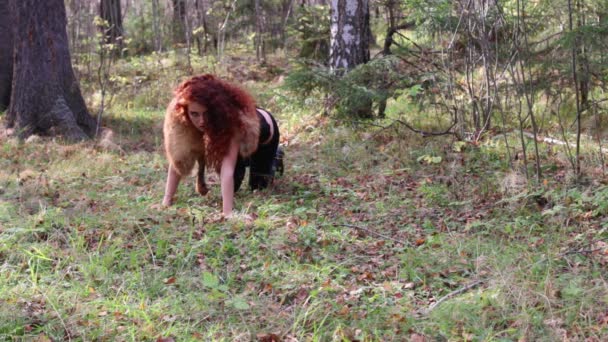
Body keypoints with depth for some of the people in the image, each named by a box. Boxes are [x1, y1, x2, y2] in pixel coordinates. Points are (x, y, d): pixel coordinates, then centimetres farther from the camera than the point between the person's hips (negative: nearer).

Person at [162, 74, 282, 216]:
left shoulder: (234, 120, -48)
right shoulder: (181, 117, -35)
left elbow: (227, 171, -55)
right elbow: (176, 159, -28)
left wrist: (227, 213, -61)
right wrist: (167, 199, -34)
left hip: (264, 131, -4)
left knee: (258, 187, 6)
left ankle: (274, 157, 33)